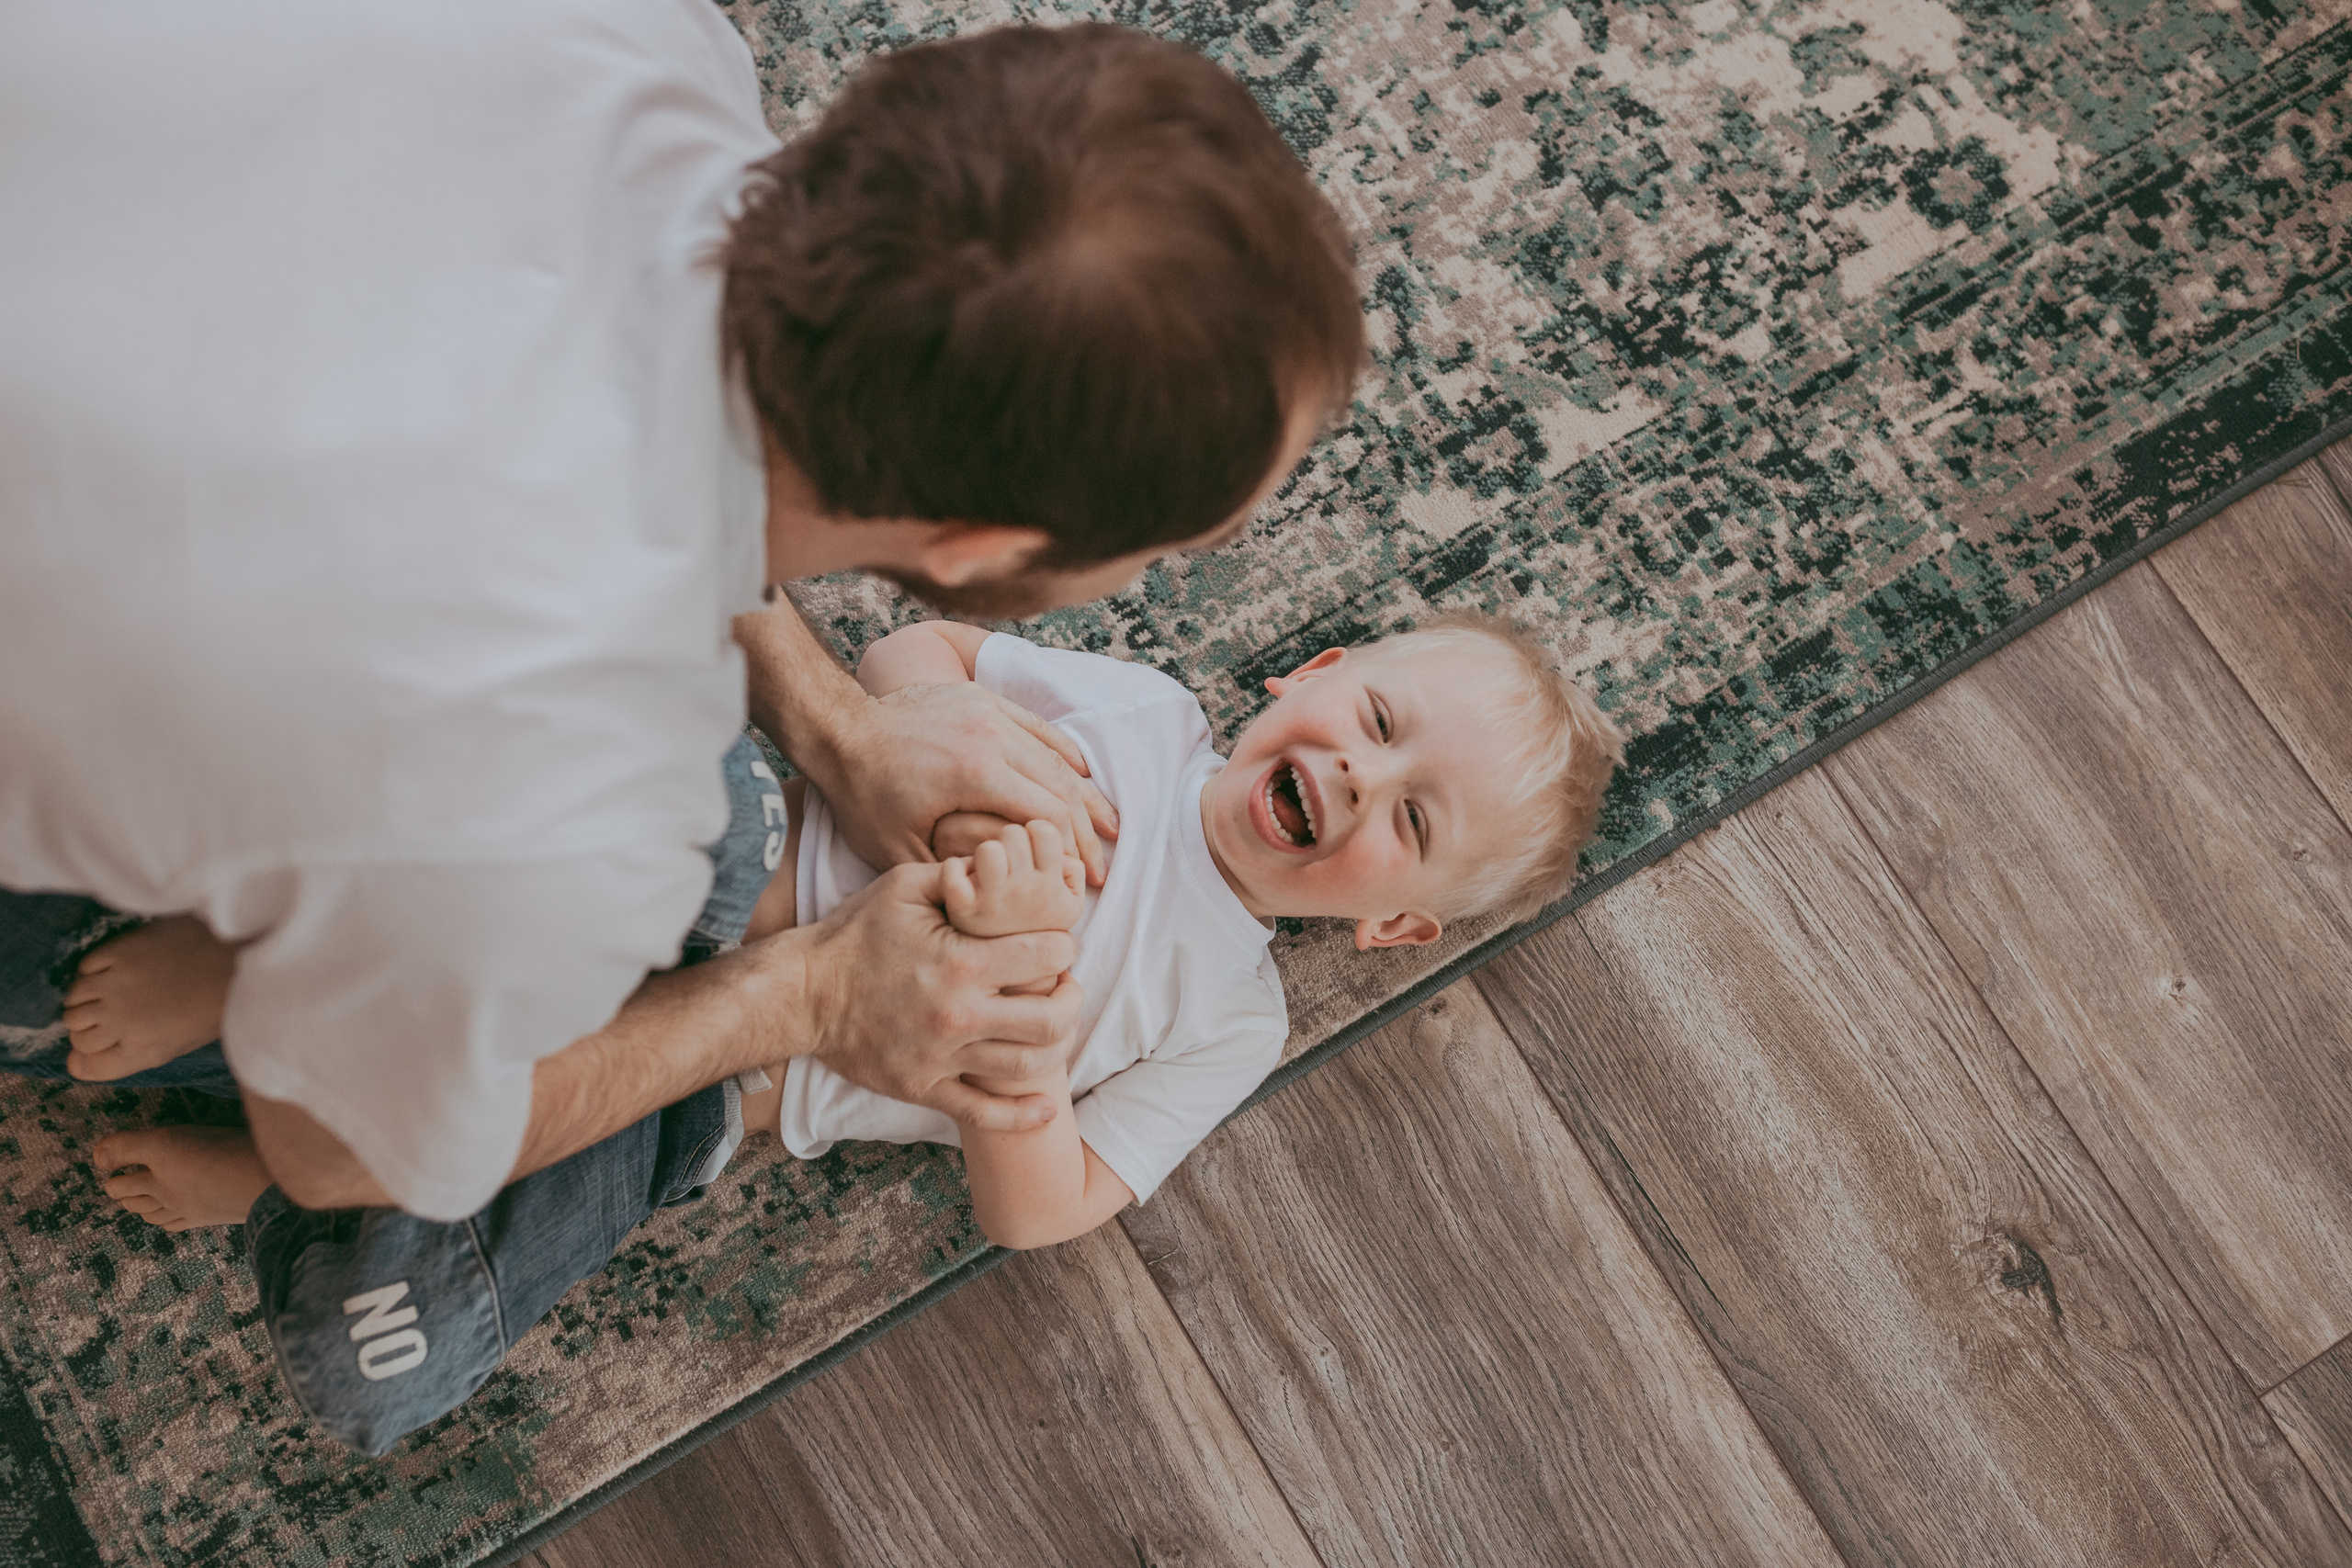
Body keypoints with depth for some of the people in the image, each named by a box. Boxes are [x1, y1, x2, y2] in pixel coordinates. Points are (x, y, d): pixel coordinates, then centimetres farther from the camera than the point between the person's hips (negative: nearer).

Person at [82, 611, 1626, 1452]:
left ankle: (283, 1169, 8)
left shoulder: (1227, 1021, 4)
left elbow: (1034, 1211, -3)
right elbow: (910, 655, 10)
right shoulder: (1142, 709, 9)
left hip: (686, 1095, -2)